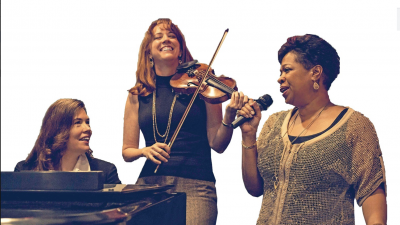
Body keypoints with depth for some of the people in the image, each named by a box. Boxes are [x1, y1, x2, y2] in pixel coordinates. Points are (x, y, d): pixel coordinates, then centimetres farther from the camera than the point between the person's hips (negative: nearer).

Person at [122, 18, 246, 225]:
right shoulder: (137, 95, 11)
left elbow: (217, 144, 2)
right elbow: (127, 151, 14)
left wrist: (229, 117, -15)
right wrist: (145, 151, -6)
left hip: (195, 186, -2)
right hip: (150, 183, 2)